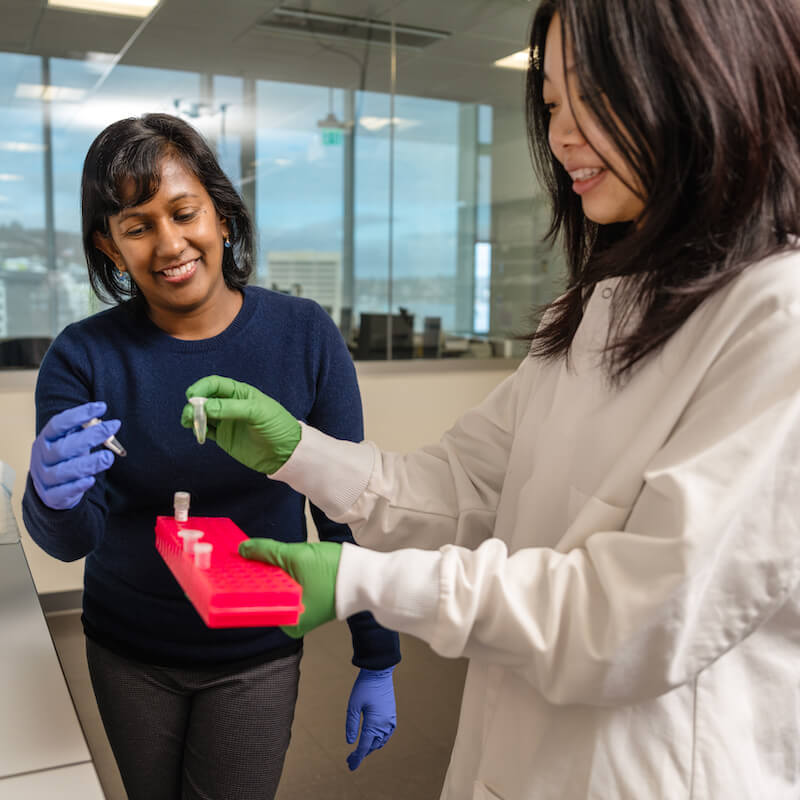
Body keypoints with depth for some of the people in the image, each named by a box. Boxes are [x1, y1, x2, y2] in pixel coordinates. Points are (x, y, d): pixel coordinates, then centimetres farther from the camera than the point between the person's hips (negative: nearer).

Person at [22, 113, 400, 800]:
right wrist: (53, 498, -36)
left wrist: (377, 660, -5)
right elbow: (71, 541, -13)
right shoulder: (84, 356, -11)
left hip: (256, 656, -1)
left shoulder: (304, 336, -13)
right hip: (126, 653, 2)